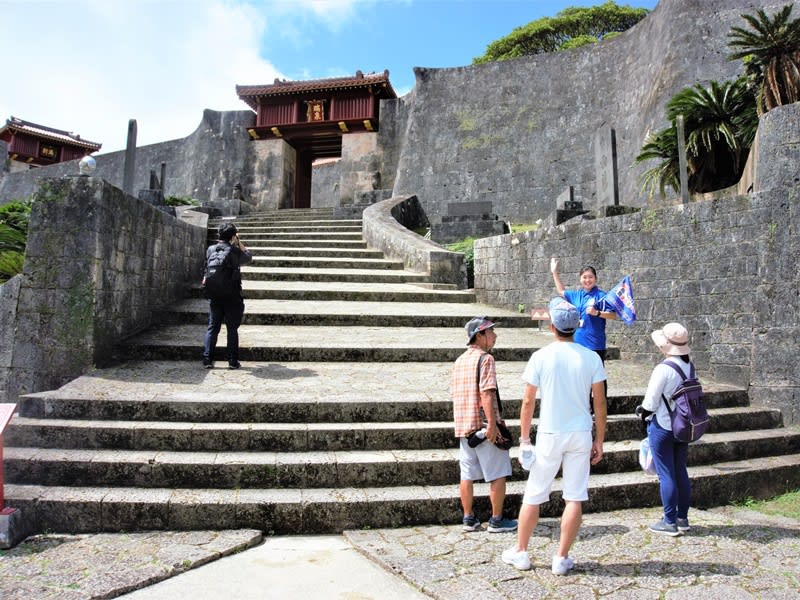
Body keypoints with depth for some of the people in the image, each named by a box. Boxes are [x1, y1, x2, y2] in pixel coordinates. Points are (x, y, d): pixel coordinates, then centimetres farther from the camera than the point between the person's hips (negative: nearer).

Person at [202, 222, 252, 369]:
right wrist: (239, 242, 11)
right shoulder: (235, 251, -10)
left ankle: (207, 359, 8)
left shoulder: (210, 249, 2)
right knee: (232, 329, 5)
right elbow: (248, 257, 8)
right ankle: (233, 361, 7)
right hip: (232, 296, -3)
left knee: (212, 327, 10)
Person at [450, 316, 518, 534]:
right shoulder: (485, 358, -11)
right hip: (484, 426, -7)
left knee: (467, 475, 12)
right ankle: (497, 520, 13)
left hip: (463, 425, 8)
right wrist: (492, 424, -23)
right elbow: (487, 393, -21)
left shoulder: (459, 361, 13)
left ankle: (469, 519, 19)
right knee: (497, 475, 5)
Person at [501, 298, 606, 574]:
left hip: (549, 435, -2)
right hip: (581, 435, 2)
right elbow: (600, 402, -1)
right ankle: (562, 559, 16)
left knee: (533, 496, 11)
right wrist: (599, 440, 8)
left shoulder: (540, 357, -9)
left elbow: (528, 401, -6)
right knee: (575, 498, 9)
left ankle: (520, 552, 23)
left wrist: (524, 437, 4)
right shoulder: (591, 357, -3)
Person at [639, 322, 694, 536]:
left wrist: (643, 407, 3)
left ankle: (670, 522, 14)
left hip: (663, 427, -7)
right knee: (681, 472, 17)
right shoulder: (689, 366, -1)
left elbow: (650, 404, -18)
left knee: (666, 474, 4)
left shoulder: (663, 369, -23)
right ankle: (683, 519, 27)